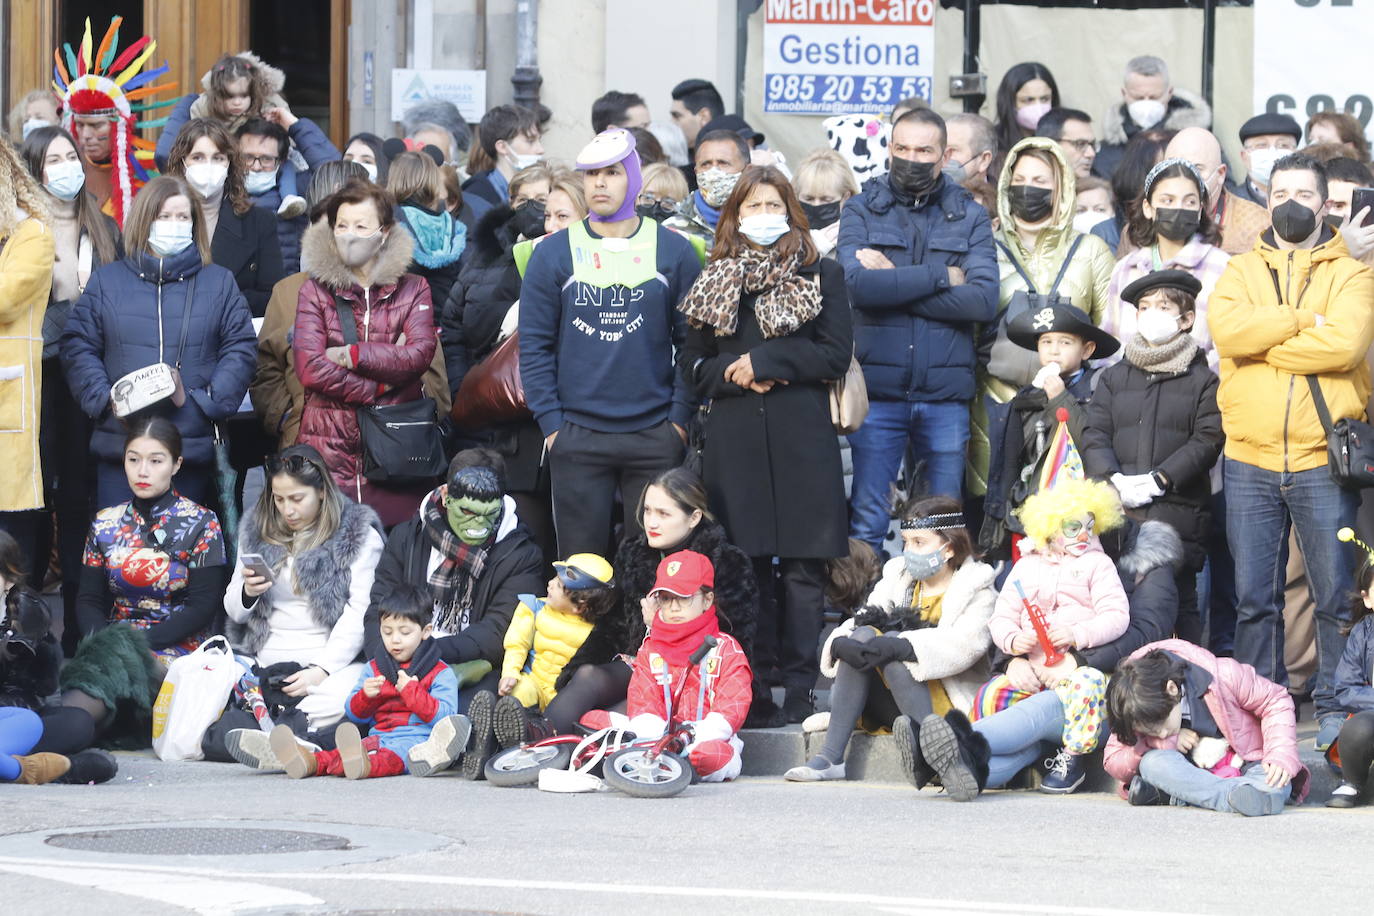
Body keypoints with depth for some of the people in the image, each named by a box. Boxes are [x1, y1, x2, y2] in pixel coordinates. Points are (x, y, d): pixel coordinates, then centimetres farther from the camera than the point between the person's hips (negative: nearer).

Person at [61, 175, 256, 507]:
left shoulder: (219, 284, 10)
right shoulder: (107, 281, 11)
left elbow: (238, 351, 4)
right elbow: (78, 348, 7)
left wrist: (203, 401, -11)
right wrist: (105, 399, -9)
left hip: (194, 450, 0)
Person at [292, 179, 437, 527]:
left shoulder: (412, 289, 11)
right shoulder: (315, 291, 8)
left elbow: (420, 354, -6)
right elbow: (311, 370, -6)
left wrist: (352, 355, -10)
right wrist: (381, 384, -9)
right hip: (330, 445, 0)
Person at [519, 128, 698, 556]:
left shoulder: (674, 252, 4)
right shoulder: (554, 253, 4)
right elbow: (534, 344, 3)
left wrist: (680, 416, -4)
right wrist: (550, 422, -5)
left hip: (655, 438, 0)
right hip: (576, 439, 0)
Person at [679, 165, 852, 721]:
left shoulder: (821, 276, 8)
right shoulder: (716, 280, 15)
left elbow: (836, 355, 0)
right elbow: (692, 362, 12)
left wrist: (765, 362, -8)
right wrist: (736, 377, -7)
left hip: (800, 439, -2)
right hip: (733, 439, 2)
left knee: (802, 566, -5)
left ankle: (799, 686, -2)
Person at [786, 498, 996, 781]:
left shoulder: (977, 589, 1)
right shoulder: (897, 578, 17)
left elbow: (965, 644, -19)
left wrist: (899, 645, -32)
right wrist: (840, 643, -21)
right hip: (891, 710, 5)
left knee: (892, 644, -25)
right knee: (863, 635, -21)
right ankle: (831, 756, -30)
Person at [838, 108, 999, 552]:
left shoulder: (970, 216, 7)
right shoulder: (861, 211, 6)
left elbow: (984, 299, -8)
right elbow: (858, 283, -13)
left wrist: (895, 282, -10)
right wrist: (940, 276, -9)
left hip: (946, 393, 1)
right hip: (878, 387, -1)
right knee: (867, 522, 1)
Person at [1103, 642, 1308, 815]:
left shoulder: (1223, 676, -23)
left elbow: (1275, 702, -11)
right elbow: (1113, 762, -13)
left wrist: (1280, 757, -25)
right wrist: (1167, 743, -26)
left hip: (1246, 763, -1)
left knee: (1276, 787, -36)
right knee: (1153, 762, -34)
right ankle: (1235, 795, -54)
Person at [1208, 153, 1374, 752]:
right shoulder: (1241, 271, 12)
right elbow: (1226, 326, -9)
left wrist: (1262, 344, -10)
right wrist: (1303, 322, -11)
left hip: (1322, 460, -2)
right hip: (1250, 460, 2)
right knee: (1253, 595, 5)